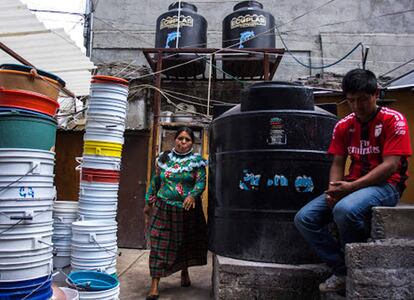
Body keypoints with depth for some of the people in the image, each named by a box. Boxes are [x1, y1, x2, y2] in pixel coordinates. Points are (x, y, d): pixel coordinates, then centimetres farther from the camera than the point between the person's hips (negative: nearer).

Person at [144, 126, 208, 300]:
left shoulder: (197, 160, -1)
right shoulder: (164, 158, 6)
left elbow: (201, 181, -11)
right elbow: (155, 181, 12)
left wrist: (192, 195, -30)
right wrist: (149, 203, 14)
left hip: (188, 209, -1)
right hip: (164, 209, 1)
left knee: (186, 243, 14)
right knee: (159, 246, -3)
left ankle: (184, 273, 40)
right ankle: (154, 286, 4)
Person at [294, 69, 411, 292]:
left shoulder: (393, 120, -6)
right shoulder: (343, 126, 10)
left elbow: (390, 166, -15)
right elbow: (337, 164, 9)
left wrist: (351, 187, -23)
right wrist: (333, 189, -13)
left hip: (385, 185, -5)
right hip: (350, 187, 6)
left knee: (345, 209, -37)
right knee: (304, 218, -13)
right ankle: (343, 271, -1)